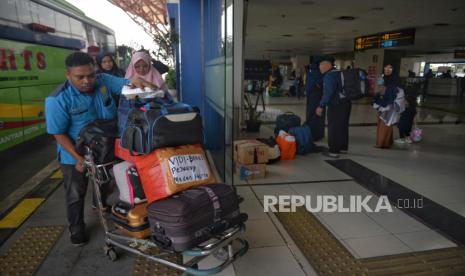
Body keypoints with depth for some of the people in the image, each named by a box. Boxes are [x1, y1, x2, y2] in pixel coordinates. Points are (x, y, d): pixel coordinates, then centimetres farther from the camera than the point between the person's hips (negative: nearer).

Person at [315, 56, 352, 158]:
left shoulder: (329, 76, -16)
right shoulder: (339, 73, 15)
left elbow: (328, 92, -25)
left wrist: (321, 106, -23)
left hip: (337, 105, -10)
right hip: (346, 102, 10)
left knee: (334, 128, -3)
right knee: (343, 126, 17)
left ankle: (333, 151, 0)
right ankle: (343, 148, 28)